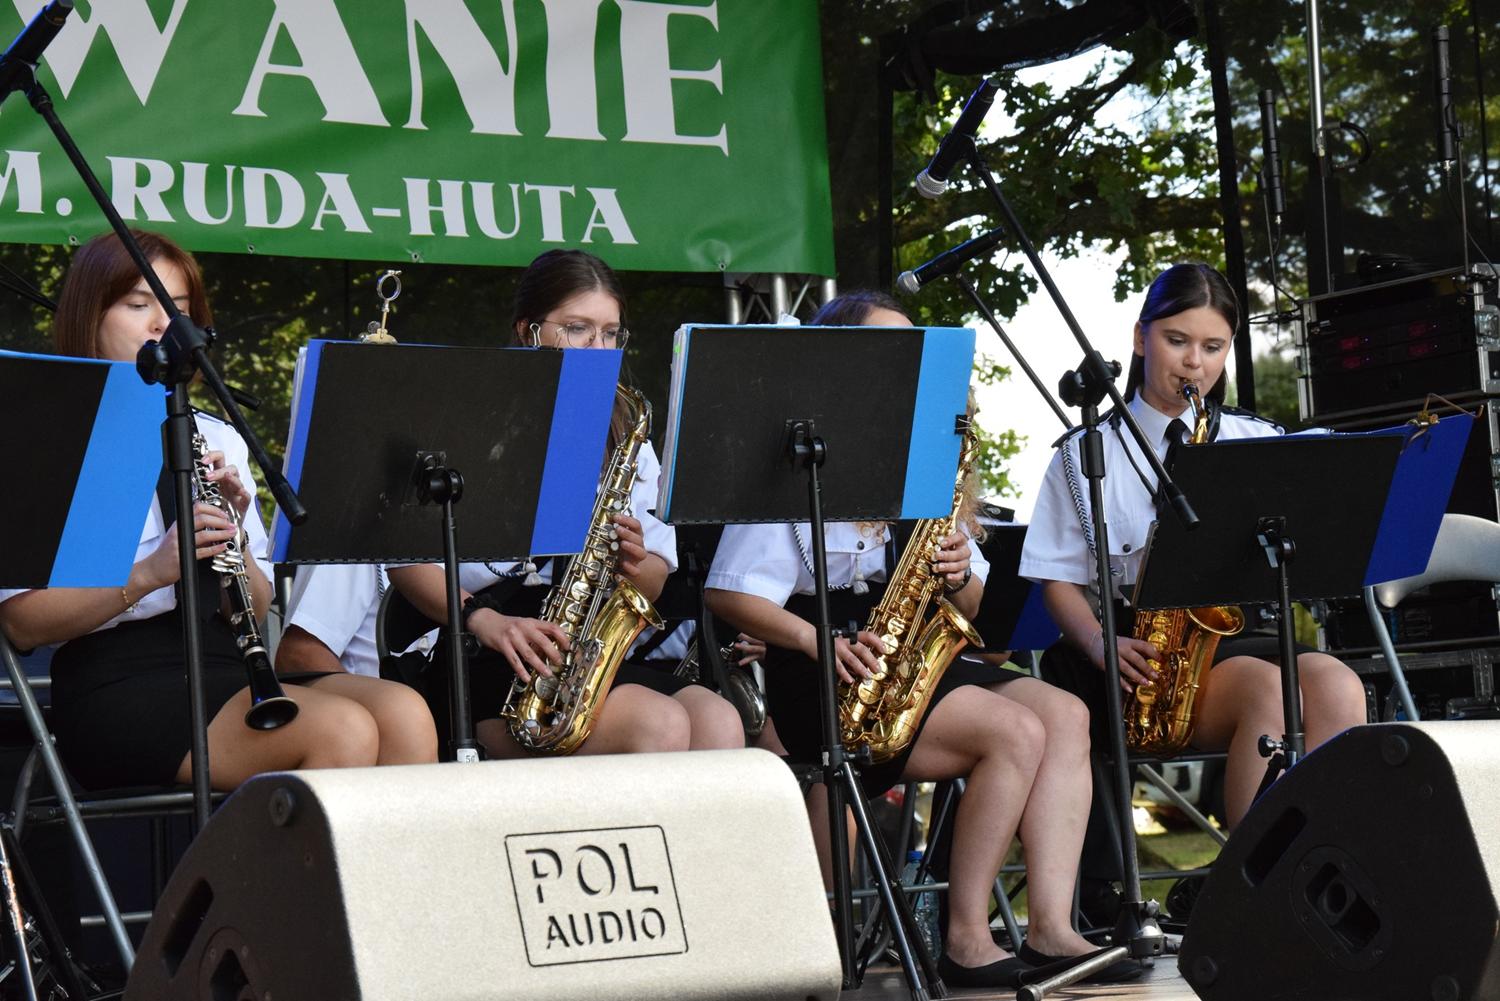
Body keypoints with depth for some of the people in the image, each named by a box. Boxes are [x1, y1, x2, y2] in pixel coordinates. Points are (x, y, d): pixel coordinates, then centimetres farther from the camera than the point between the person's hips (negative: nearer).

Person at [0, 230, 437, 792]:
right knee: (342, 729, -30)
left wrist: (233, 536, -3)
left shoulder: (217, 440, 21)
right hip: (116, 683, -6)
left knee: (402, 713, -24)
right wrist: (149, 572, -20)